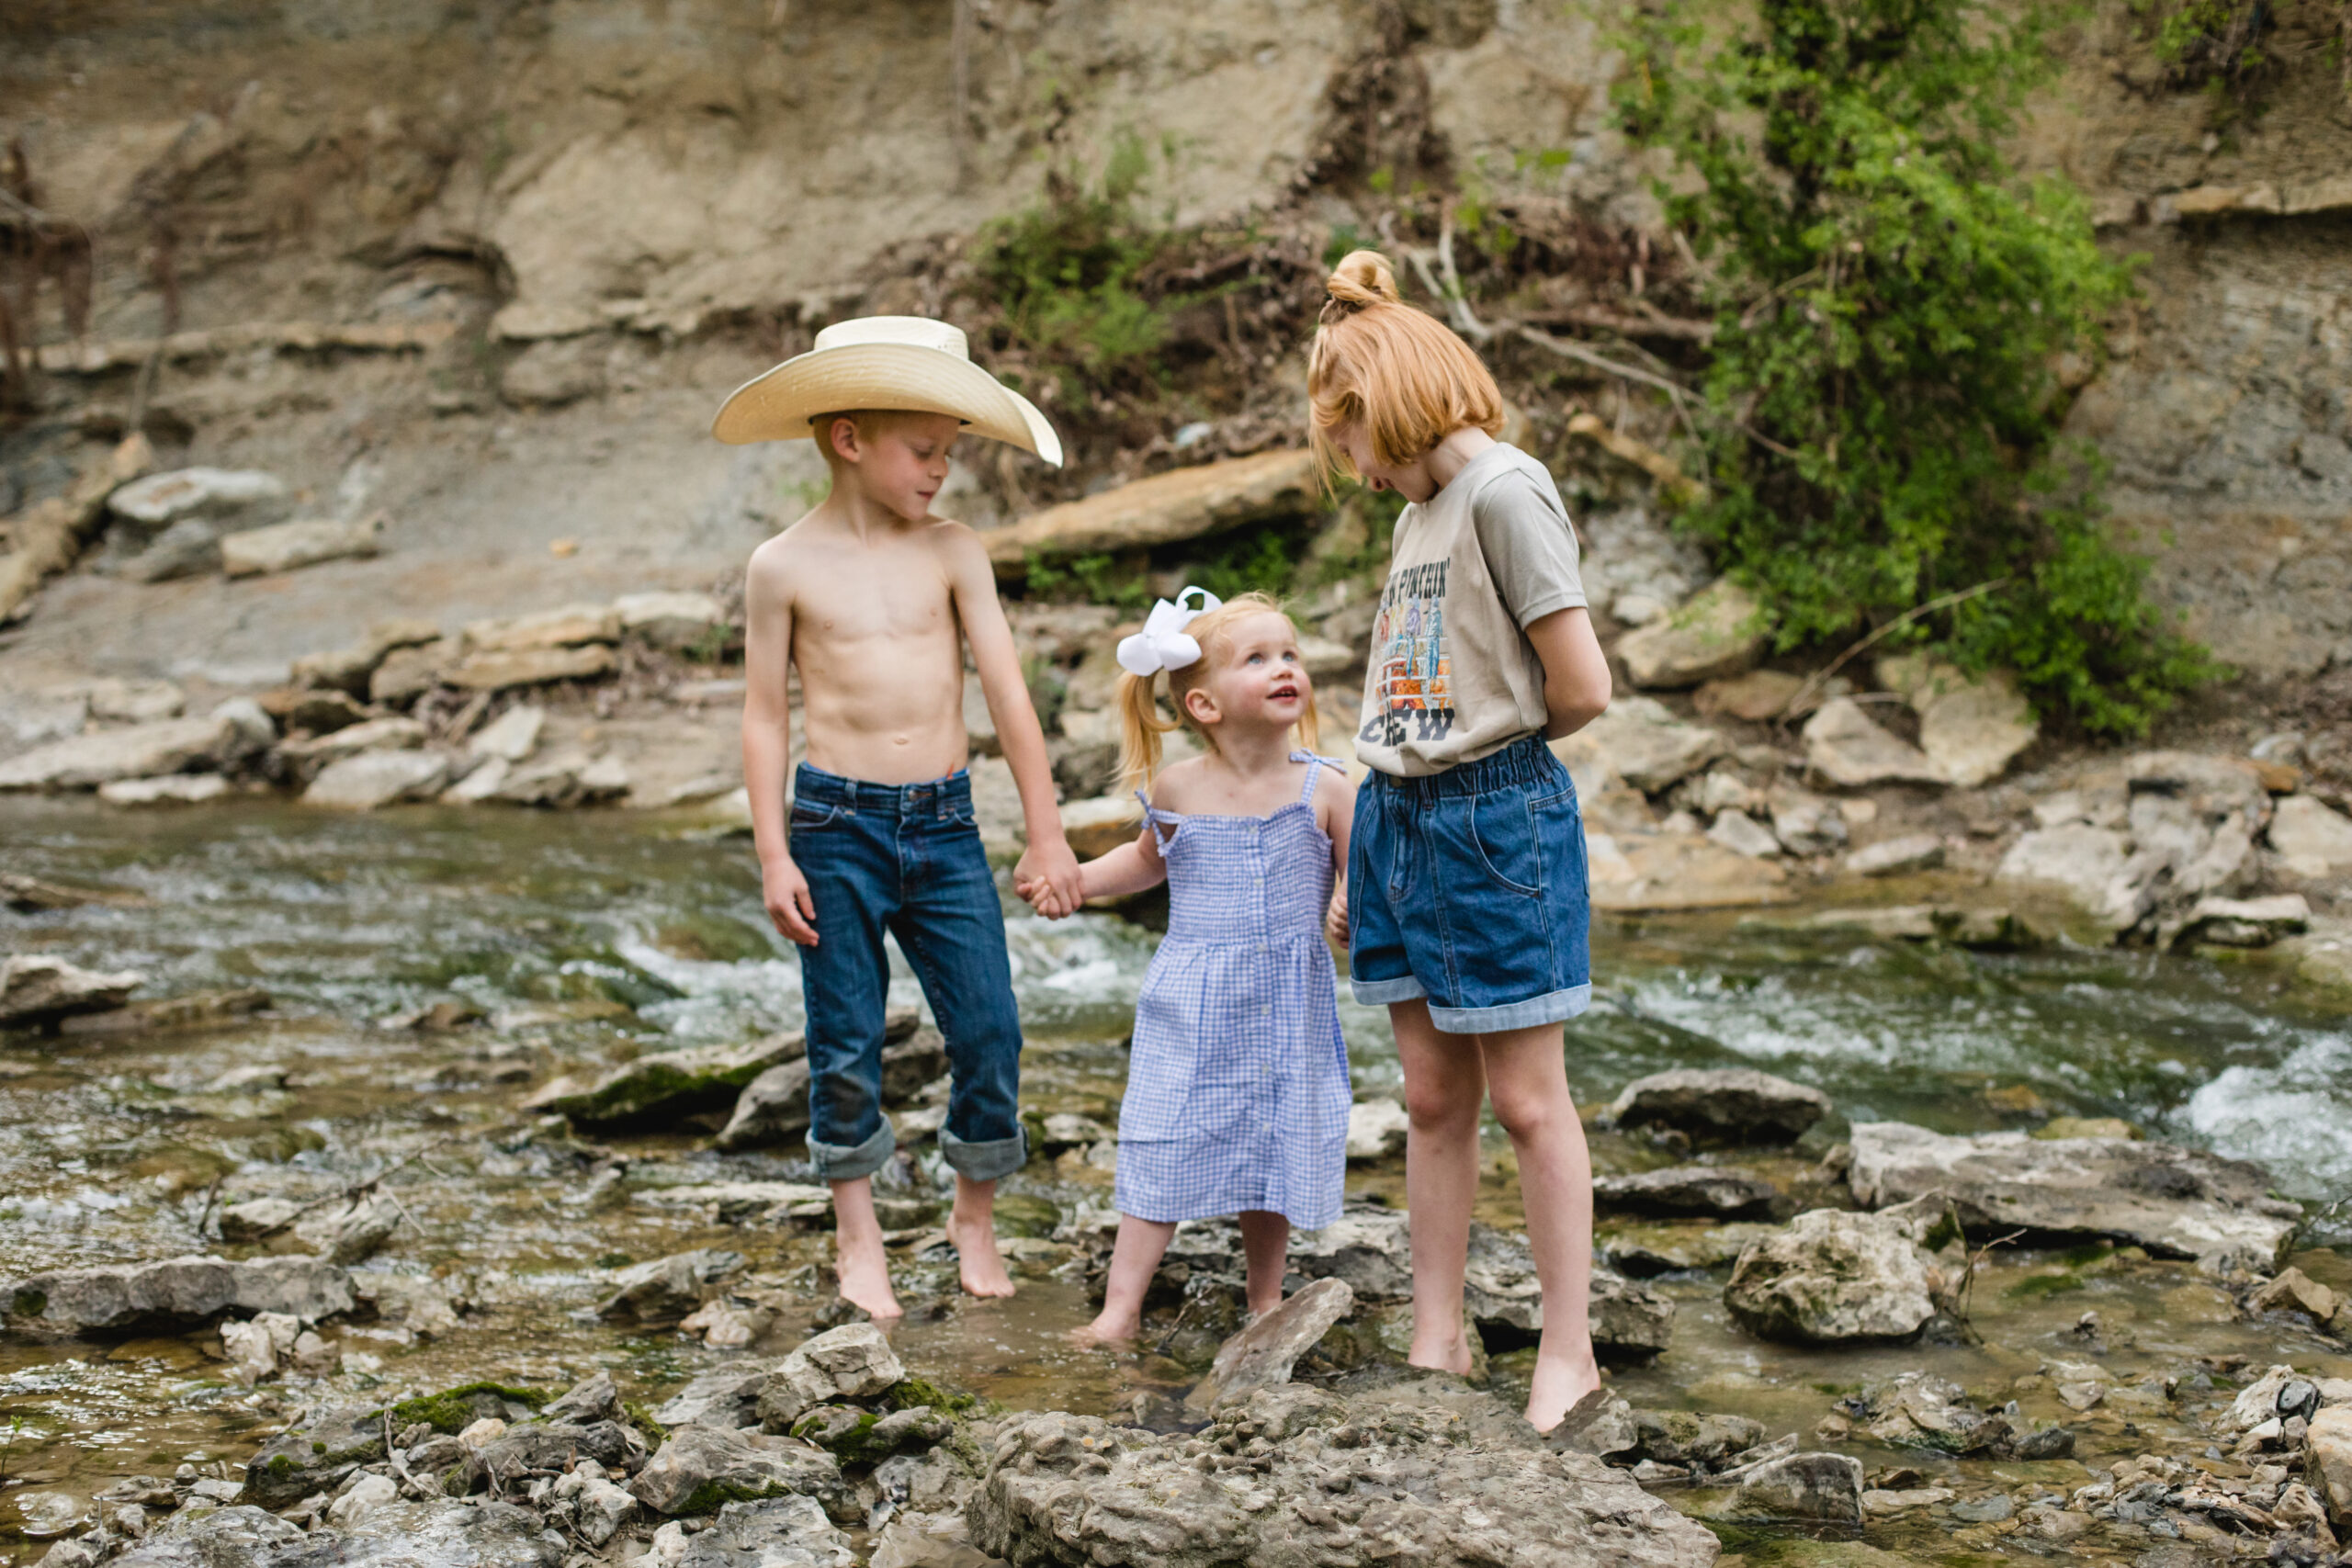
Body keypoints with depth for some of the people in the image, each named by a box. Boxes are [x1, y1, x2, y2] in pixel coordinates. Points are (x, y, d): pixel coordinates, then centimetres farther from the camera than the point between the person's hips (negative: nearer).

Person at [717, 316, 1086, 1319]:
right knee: (845, 1047, 5)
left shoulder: (953, 553, 3)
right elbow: (765, 716, 2)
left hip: (945, 825, 2)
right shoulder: (784, 567, 0)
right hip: (836, 825, -2)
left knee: (989, 1031, -1)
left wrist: (1046, 834, 0)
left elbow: (1007, 692, 2)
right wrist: (774, 856, -4)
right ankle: (858, 1238, 21)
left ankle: (975, 1216, 20)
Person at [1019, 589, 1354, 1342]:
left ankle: (1267, 1299, 27)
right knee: (1162, 1149, -1)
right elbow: (1147, 858, 19)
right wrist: (1075, 879, 9)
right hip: (1190, 1005, 0)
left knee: (1275, 1148, 8)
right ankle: (1121, 1305, 8)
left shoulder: (1324, 790, -6)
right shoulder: (1176, 790, -2)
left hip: (1288, 1007, 0)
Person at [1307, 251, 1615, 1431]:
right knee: (1432, 1098, 11)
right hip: (1400, 815, 8)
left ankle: (1567, 1350, 10)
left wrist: (1497, 749, 1)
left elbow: (1581, 689, -17)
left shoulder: (1504, 492, -13)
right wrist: (1354, 869, 14)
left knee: (1527, 1099, 0)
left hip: (1495, 816, -8)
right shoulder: (1416, 516, 14)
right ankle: (1437, 1340, 20)